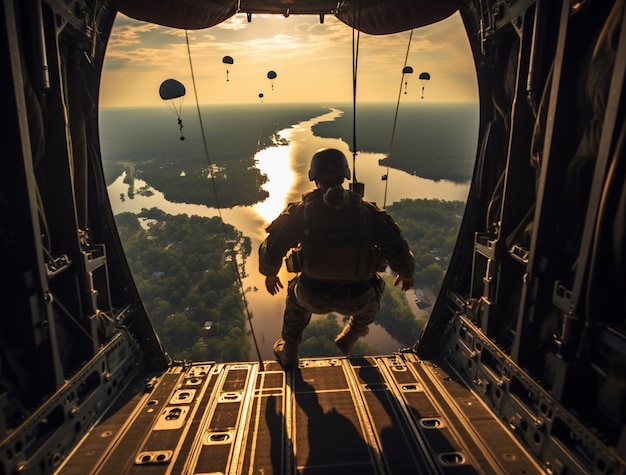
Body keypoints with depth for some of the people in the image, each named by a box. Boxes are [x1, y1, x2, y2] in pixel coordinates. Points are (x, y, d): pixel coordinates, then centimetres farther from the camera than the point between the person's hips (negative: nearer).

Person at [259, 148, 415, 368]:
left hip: (314, 297, 0)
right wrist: (407, 273, 19)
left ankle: (288, 350, 45)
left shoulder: (300, 209, -6)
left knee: (296, 291, 36)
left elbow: (271, 250, -3)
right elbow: (398, 250, -3)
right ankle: (350, 337, 49)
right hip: (358, 299, 0)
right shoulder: (366, 209, -5)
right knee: (374, 287, 35)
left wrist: (270, 273, 19)